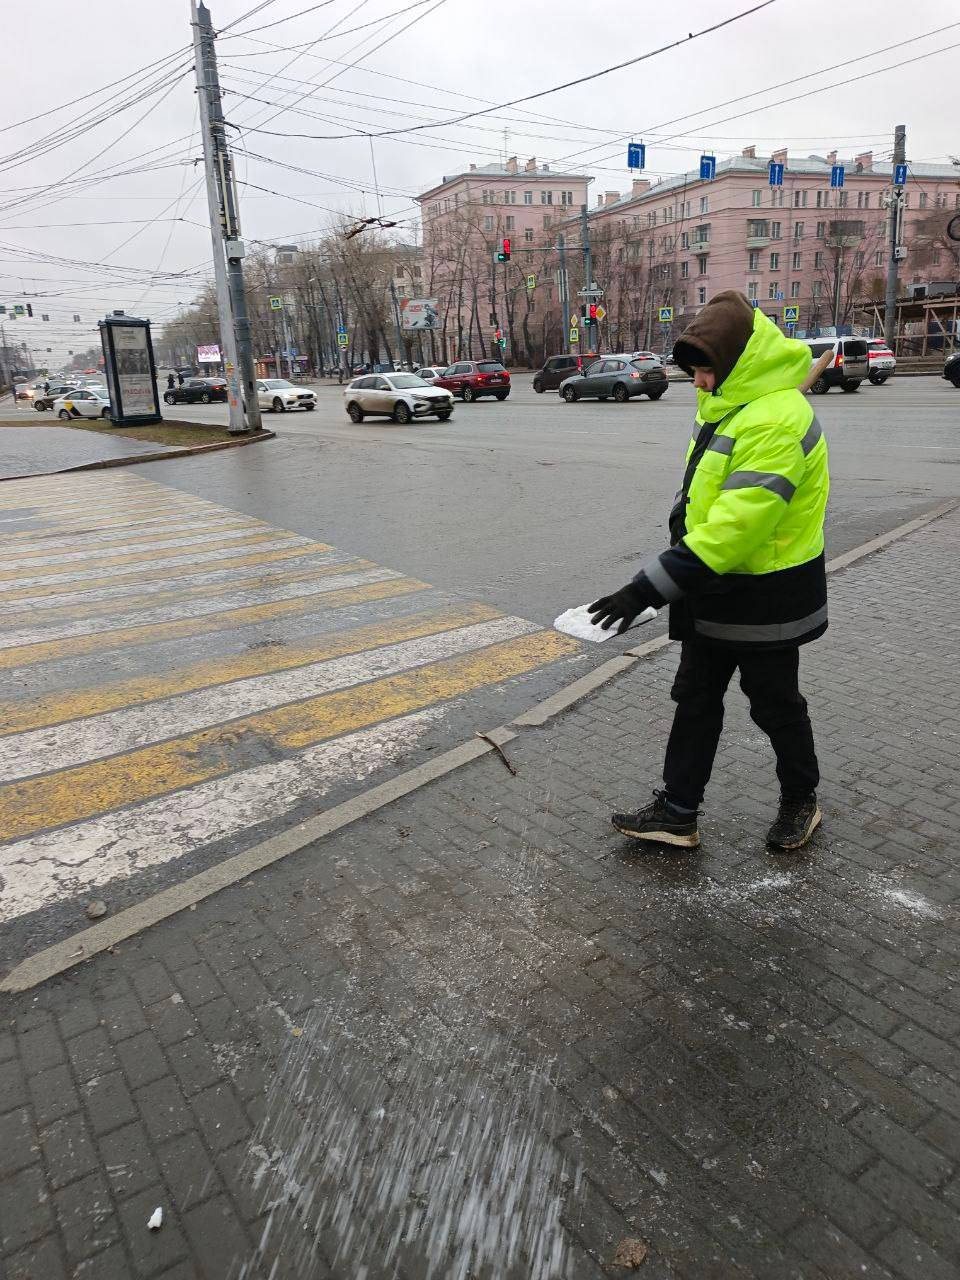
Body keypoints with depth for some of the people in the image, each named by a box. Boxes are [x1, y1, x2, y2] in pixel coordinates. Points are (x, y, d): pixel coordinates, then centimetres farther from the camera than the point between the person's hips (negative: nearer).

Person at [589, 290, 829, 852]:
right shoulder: (727, 405, 6)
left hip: (766, 598, -9)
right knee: (695, 701, 12)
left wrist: (650, 588, -34)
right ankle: (677, 813, 22)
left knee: (776, 705, 10)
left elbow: (734, 526, -32)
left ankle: (801, 802, 34)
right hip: (713, 592, 9)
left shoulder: (776, 420, -26)